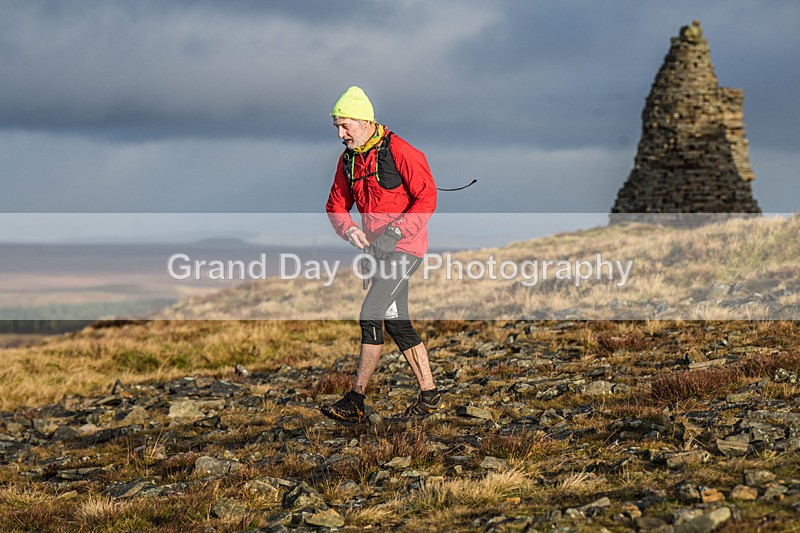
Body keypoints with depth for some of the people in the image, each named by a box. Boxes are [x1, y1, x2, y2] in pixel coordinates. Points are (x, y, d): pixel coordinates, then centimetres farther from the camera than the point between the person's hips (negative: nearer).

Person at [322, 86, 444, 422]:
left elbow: (427, 197, -17)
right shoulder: (348, 159, 8)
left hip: (404, 247, -9)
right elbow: (336, 205, 13)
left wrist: (397, 231, -25)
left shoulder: (398, 151, -15)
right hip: (379, 250, 9)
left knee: (370, 315, -14)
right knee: (396, 322, 10)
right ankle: (430, 397, 19)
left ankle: (356, 401, -12)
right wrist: (348, 229, -8)